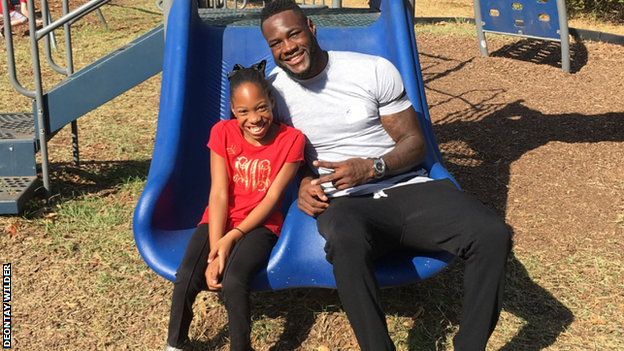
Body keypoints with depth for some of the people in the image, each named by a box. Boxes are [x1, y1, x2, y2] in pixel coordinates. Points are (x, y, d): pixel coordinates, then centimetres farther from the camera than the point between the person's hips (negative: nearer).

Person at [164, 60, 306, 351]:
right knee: (186, 279, -22)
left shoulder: (291, 139, -10)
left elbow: (272, 198, -11)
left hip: (260, 224, -2)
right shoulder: (222, 133, -5)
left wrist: (231, 238, -19)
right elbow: (219, 193, -11)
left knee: (233, 281, -30)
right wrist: (215, 252, -20)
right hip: (220, 221, 2)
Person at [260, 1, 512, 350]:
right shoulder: (273, 90, 7)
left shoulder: (375, 70, 2)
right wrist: (302, 181, -2)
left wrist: (370, 168, -14)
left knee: (493, 234, -25)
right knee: (348, 244, -41)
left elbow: (415, 143, 5)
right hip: (343, 203, -1)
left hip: (407, 188, 2)